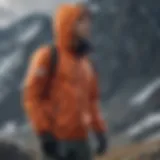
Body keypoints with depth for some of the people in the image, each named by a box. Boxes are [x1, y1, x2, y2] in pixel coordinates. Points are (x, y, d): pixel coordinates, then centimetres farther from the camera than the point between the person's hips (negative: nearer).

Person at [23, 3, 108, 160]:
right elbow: (32, 97, -10)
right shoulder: (47, 56, -6)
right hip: (57, 140, -7)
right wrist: (44, 133, -17)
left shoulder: (85, 63, 16)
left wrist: (100, 131, 11)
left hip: (80, 140, 7)